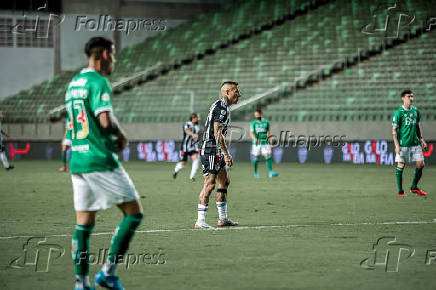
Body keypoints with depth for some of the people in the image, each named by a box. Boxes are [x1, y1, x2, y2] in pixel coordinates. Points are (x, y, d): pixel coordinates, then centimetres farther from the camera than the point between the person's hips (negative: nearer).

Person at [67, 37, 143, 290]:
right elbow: (106, 120, -23)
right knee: (134, 213, 0)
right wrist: (122, 137, -3)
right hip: (101, 160, -9)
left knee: (84, 223, 8)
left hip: (77, 160, 9)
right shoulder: (98, 82, -11)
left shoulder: (73, 83, 17)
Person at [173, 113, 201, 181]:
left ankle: (192, 176, -16)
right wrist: (193, 134, -53)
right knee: (183, 163, 0)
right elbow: (187, 131, -35)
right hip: (185, 146, -4)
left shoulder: (197, 126, 9)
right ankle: (176, 171, 34)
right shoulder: (187, 124, -11)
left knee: (196, 158, -22)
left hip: (193, 146, 4)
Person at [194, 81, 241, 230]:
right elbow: (217, 134, -21)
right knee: (209, 184, -12)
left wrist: (225, 154, 23)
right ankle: (200, 221, -12)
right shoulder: (220, 107, -15)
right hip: (210, 151, -11)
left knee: (224, 182, 15)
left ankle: (222, 218, 21)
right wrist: (226, 154, -21)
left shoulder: (223, 107, 17)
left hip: (217, 152, 11)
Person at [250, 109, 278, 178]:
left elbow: (269, 132, 13)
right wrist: (254, 139, -29)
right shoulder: (253, 123, 0)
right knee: (256, 158, 4)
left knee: (268, 157, -11)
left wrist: (270, 142, 10)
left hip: (265, 143, 1)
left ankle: (271, 173, -18)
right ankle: (255, 173, 22)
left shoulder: (266, 122, 5)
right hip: (256, 144, -1)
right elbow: (251, 133, -8)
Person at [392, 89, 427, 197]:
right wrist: (396, 145, -14)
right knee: (401, 166, -1)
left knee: (420, 164, 2)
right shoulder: (398, 112, -7)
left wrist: (421, 140, 14)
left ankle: (414, 187, 18)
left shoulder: (415, 110, 10)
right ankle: (400, 191, 7)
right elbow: (394, 129, -7)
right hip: (403, 144, -6)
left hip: (415, 143, 6)